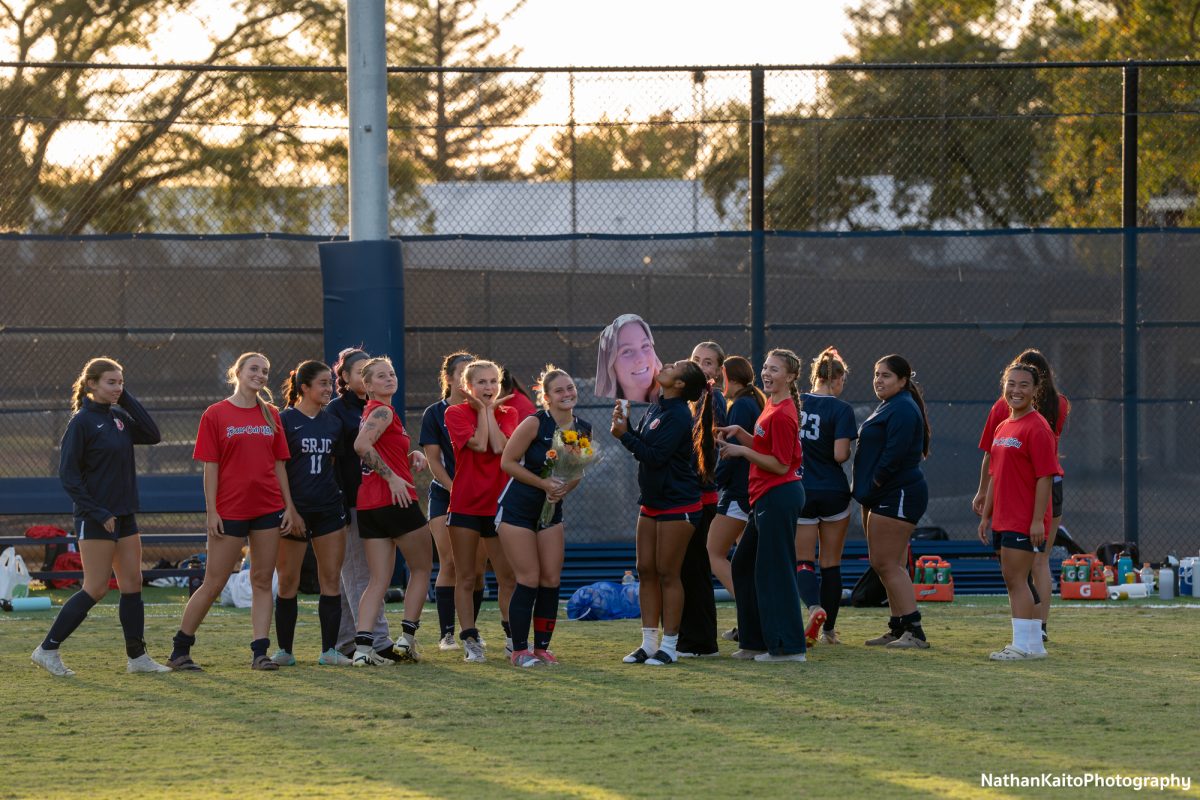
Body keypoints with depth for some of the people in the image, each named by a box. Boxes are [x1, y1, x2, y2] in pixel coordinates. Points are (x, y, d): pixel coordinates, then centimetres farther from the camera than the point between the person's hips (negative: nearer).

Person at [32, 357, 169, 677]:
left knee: (133, 585, 6)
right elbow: (68, 473, -14)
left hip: (124, 515, 8)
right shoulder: (82, 422, -12)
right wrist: (96, 512, -18)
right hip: (96, 518, -8)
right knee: (96, 589, -7)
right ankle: (48, 649, 0)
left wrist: (127, 399, -2)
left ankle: (137, 657, 13)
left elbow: (152, 435, 0)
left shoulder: (118, 417, 10)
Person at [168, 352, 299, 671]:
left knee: (262, 581, 2)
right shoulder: (215, 415, -2)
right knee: (214, 583, -1)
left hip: (268, 508, 4)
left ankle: (260, 651, 3)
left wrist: (288, 505, 6)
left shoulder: (271, 415, 9)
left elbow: (279, 464, 12)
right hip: (230, 510, -4)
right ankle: (179, 649, 10)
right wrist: (211, 510, -9)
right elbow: (210, 466, -4)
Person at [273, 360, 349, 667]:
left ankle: (329, 650, 3)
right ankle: (284, 651, 9)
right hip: (294, 508, -5)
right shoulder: (284, 420, -5)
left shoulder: (333, 423, 11)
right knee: (288, 581, 1)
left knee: (331, 580, 0)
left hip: (328, 507, 5)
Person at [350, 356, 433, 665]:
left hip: (368, 505, 8)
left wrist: (413, 457, 7)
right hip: (396, 501, -8)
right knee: (421, 568, 9)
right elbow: (361, 445, -26)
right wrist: (392, 477, -21)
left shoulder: (375, 411, 20)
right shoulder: (382, 411, -8)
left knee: (379, 580, 3)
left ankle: (362, 646, -10)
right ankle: (407, 637, 8)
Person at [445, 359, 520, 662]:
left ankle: (513, 638, 14)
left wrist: (489, 410, -5)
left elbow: (500, 446, -11)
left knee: (509, 577, 2)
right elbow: (479, 444, -16)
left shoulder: (507, 415, 8)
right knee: (466, 579, 1)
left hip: (499, 504, 2)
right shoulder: (456, 414, -1)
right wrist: (481, 409, -6)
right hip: (465, 505, -2)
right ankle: (470, 641, 4)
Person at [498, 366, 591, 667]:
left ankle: (541, 648, 12)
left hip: (551, 510, 6)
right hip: (517, 509, -6)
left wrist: (563, 489, -8)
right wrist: (543, 483, -20)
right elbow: (507, 462, -14)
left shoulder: (583, 431, 1)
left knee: (551, 580, 2)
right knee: (529, 580, -8)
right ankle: (519, 650, 1)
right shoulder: (535, 424, -16)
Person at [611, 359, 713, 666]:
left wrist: (625, 435, -18)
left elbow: (656, 456, -22)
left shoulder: (678, 415, -17)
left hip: (677, 504, -9)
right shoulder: (655, 409, 11)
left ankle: (669, 646, 1)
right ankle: (649, 643, 13)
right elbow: (642, 446, 15)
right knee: (646, 571, 8)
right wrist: (625, 425, 1)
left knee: (667, 573, -5)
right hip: (652, 501, 9)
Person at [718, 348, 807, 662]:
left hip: (778, 497, -11)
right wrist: (739, 433, 6)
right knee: (744, 564, 15)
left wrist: (742, 451, -15)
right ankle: (756, 642, 21)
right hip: (766, 497, 11)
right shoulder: (772, 407, 13)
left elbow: (780, 464, -19)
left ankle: (788, 646, -2)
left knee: (773, 571, -7)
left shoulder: (781, 415, -18)